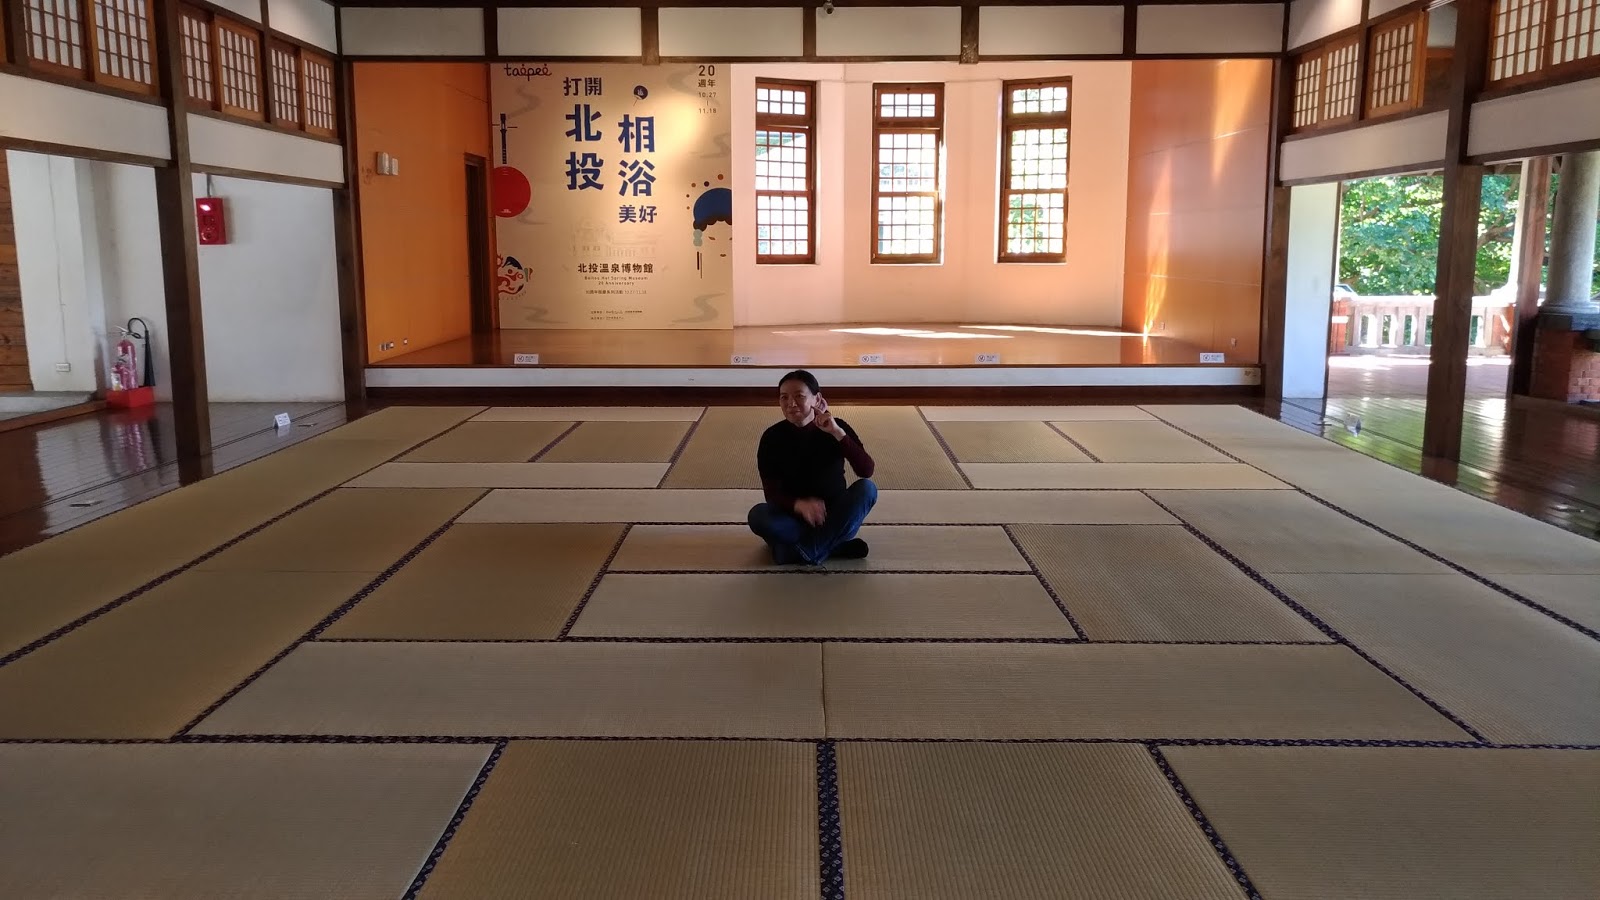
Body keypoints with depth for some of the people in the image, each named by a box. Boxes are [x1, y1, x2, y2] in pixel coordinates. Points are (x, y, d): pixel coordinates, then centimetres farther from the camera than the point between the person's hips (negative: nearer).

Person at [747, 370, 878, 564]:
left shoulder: (837, 427, -10)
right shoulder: (773, 437, -10)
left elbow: (867, 471, -22)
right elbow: (771, 492, -15)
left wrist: (837, 432, -32)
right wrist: (798, 504, -38)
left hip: (834, 514, 1)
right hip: (793, 515, -1)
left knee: (867, 488, -27)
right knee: (757, 515, -30)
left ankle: (806, 550, -27)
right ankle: (835, 545, -25)